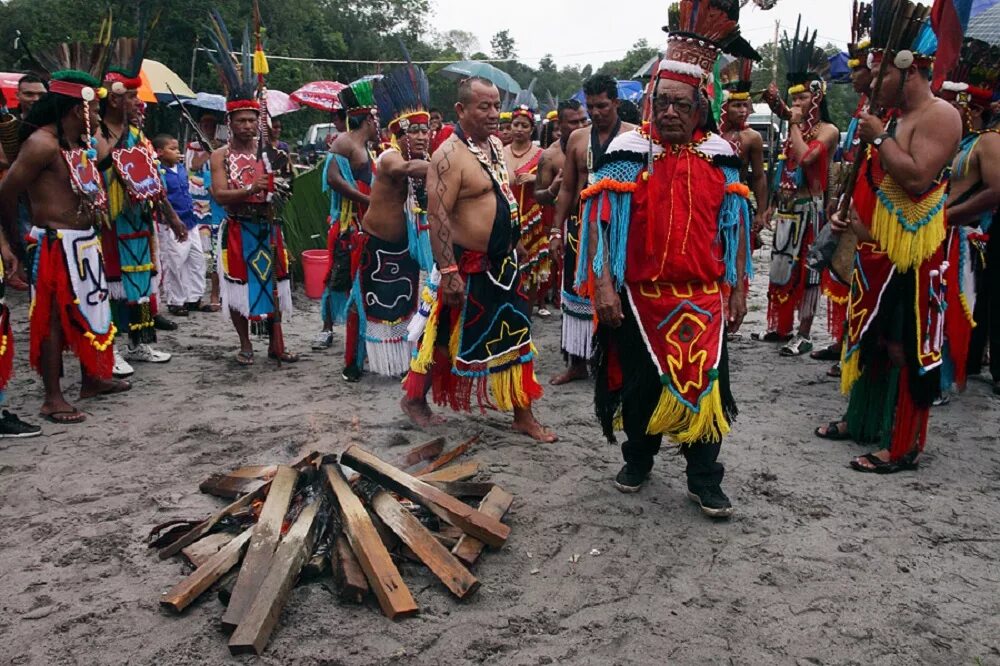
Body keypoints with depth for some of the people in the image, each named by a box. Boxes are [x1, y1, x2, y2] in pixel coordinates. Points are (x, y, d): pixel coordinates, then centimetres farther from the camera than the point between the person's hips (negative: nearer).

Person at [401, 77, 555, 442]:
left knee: (517, 337, 11)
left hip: (503, 263, 8)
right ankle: (415, 398, 26)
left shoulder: (495, 144, 9)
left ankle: (523, 415, 21)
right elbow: (437, 214, -23)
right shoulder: (450, 154, -18)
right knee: (448, 338, 5)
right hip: (469, 267, -8)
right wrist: (448, 270, -29)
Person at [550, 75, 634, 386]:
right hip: (580, 224, 4)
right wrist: (556, 230, 7)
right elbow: (566, 188, 12)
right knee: (577, 291, 10)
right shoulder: (577, 138, 9)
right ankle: (577, 362, 23)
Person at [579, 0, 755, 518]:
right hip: (640, 297, -1)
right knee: (641, 382, 12)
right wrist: (603, 286, -14)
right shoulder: (629, 153, -3)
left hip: (703, 298, 1)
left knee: (704, 386, 5)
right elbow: (602, 221, -7)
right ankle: (637, 459, 34)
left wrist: (738, 289, 5)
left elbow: (735, 226, 8)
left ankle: (704, 480, 19)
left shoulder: (719, 158, 3)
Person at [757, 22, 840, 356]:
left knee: (805, 268, -4)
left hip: (809, 207, -8)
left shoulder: (828, 130, -9)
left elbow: (805, 156, -22)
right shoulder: (797, 125, 13)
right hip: (788, 206, 8)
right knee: (782, 266, 12)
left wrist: (795, 125, -11)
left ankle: (804, 334, 1)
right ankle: (779, 326, 23)